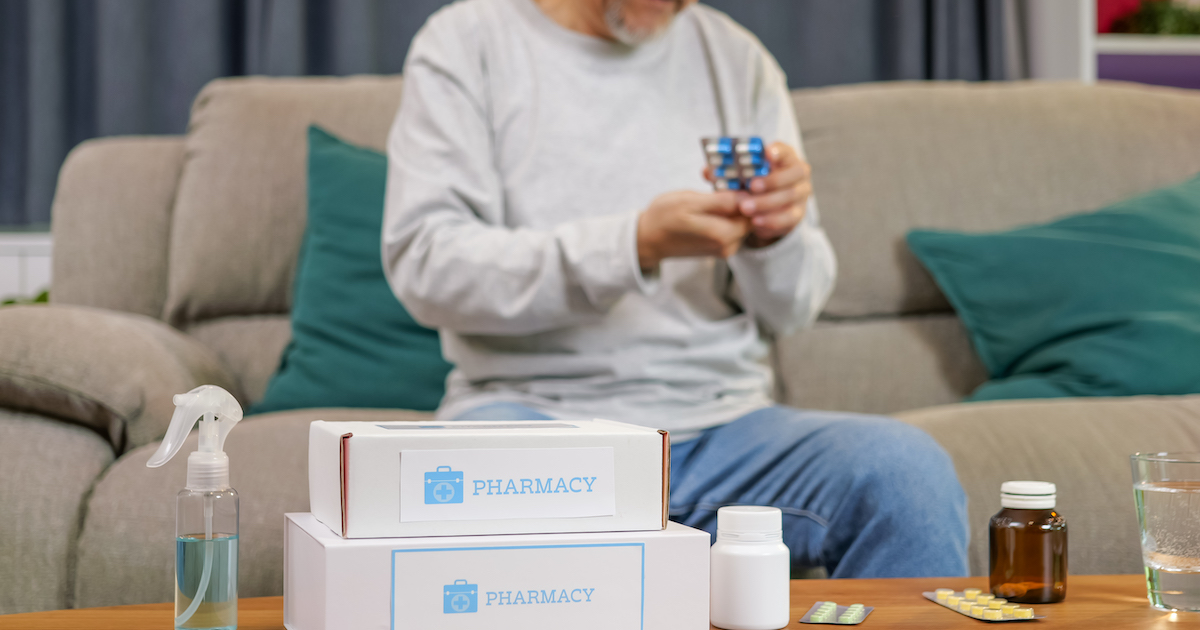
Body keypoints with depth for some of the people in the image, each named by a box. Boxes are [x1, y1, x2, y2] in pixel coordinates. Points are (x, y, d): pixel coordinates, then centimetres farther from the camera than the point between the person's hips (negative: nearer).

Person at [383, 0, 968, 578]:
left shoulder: (737, 59, 13)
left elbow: (787, 312, 13)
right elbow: (423, 266, -9)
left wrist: (776, 237, -12)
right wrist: (638, 245, -19)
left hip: (719, 423, 3)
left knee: (910, 471, -25)